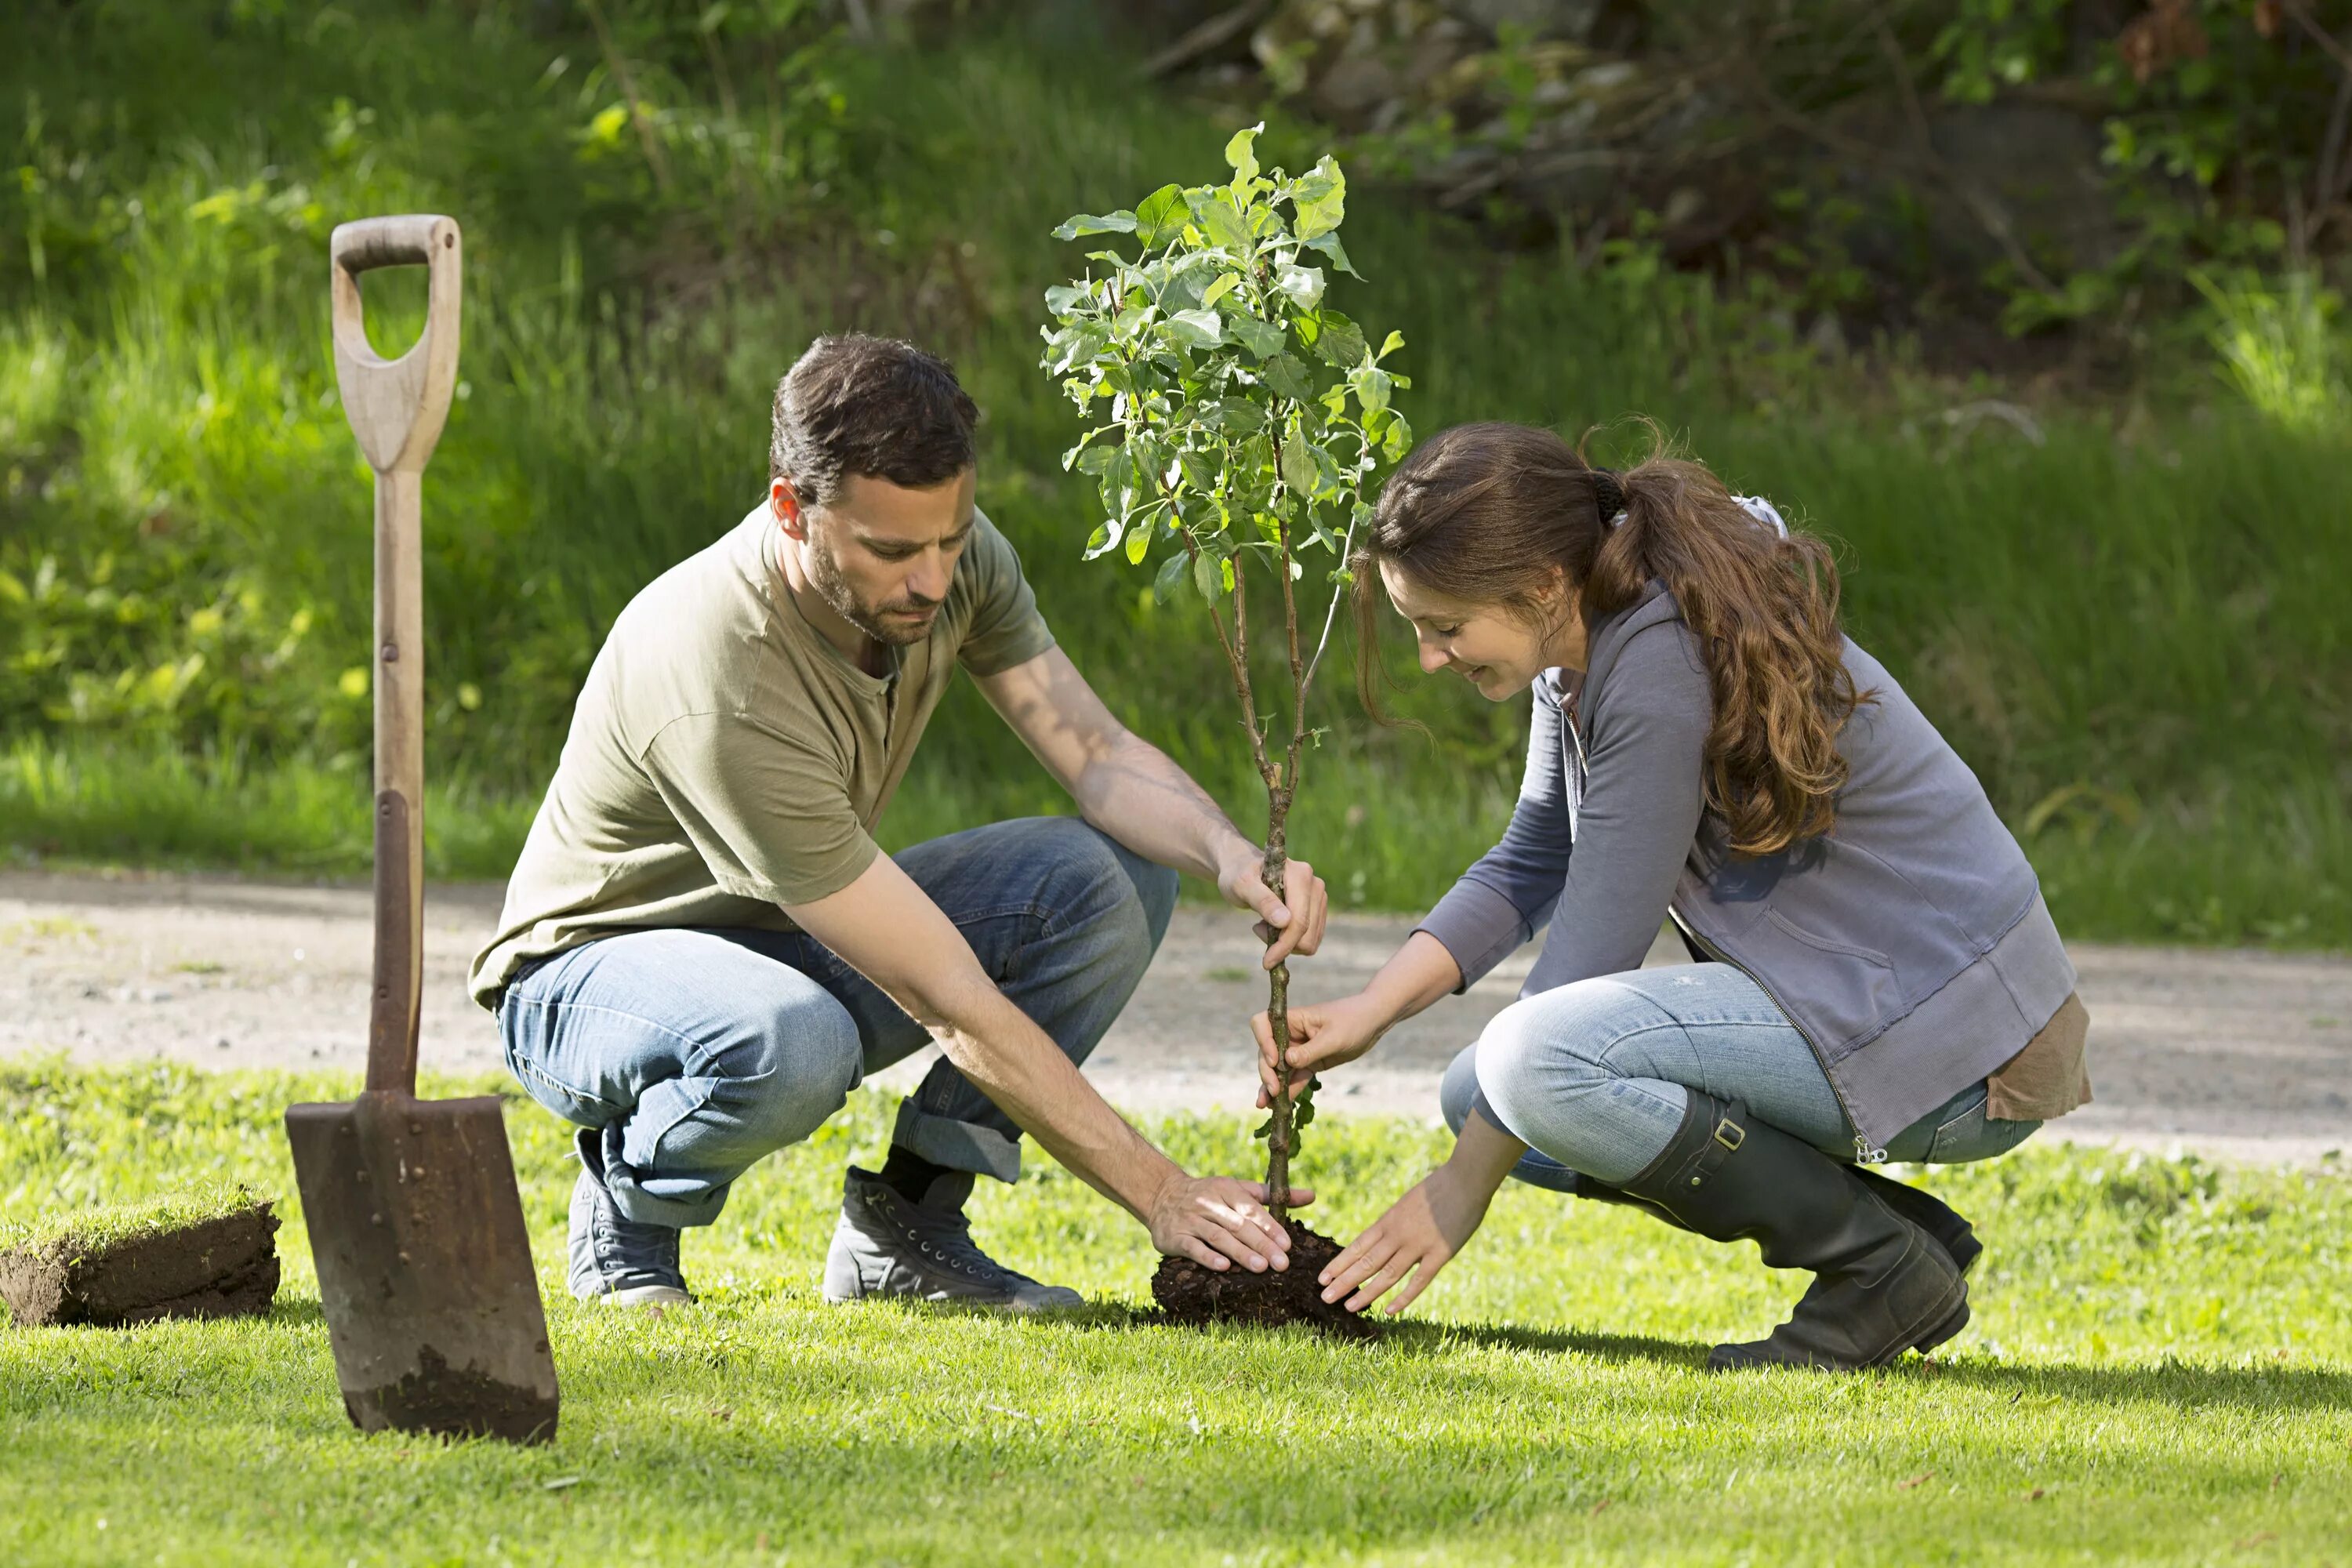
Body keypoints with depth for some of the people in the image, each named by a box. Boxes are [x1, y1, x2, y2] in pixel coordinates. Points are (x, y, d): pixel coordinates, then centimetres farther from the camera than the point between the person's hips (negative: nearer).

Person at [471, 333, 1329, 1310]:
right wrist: (1161, 1195, -34)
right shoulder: (728, 693, -37)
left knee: (1113, 880, -16)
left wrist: (1227, 853, -33)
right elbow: (952, 1002, -35)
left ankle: (903, 1226, -7)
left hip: (795, 943, 7)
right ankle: (628, 1210, -9)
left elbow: (1099, 756, -9)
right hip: (591, 974, -7)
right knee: (789, 1043, -43)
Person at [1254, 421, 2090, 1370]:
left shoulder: (1665, 670, -22)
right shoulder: (1590, 639, 6)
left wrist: (1461, 1189, -12)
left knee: (1541, 1063, -27)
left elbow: (1595, 949, -19)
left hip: (1956, 1040, -10)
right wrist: (1366, 1014, 2)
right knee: (1483, 1091, 13)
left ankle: (1882, 1264, -11)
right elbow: (1529, 867, 16)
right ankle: (1905, 1238, 8)